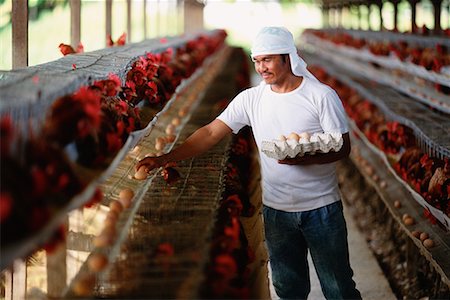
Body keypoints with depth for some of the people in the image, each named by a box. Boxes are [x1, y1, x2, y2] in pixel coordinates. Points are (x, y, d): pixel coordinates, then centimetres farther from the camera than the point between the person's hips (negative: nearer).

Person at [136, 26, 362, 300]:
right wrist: (164, 159, -13)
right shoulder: (251, 99, 0)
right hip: (276, 209, 3)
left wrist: (306, 158, -29)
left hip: (321, 208, -3)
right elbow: (211, 133, -3)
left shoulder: (322, 96, -9)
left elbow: (343, 147, -10)